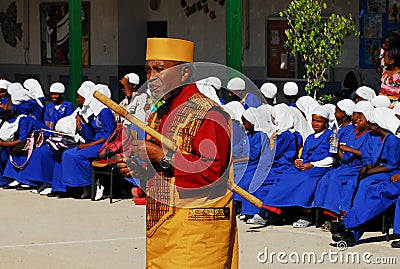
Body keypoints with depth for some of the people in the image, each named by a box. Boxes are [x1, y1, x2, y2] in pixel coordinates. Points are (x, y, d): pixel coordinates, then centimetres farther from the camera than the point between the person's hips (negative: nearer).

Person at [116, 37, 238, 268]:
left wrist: (162, 157, -19)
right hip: (161, 227, 9)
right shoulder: (158, 115, 18)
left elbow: (212, 171, -21)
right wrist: (139, 168, 6)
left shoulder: (207, 113, -11)